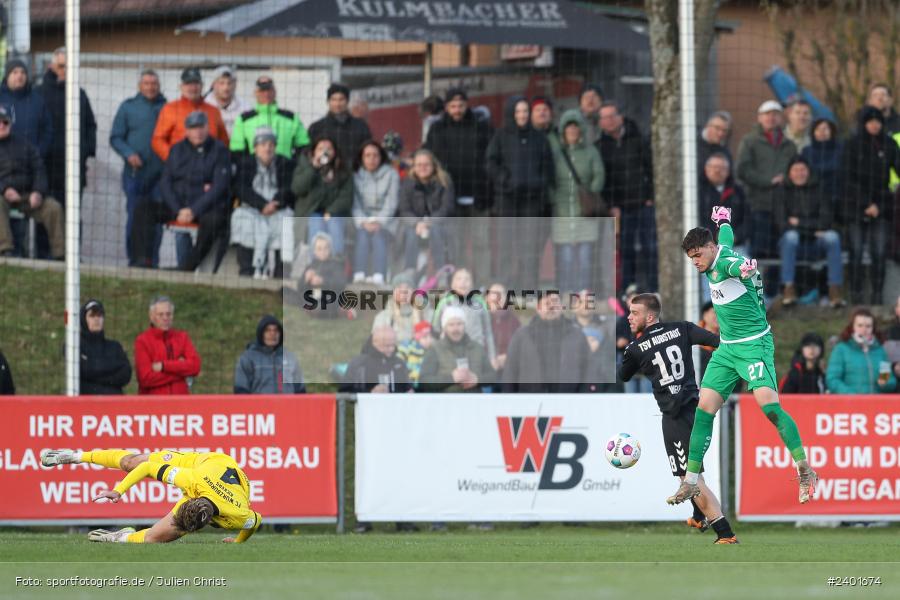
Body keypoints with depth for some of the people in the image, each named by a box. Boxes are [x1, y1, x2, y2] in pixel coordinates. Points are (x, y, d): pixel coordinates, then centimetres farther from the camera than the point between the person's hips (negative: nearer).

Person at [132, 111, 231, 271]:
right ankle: (143, 260, -26)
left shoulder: (219, 150, 1)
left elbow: (219, 186, -7)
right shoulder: (177, 150, 13)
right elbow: (165, 183, 9)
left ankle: (188, 266, -37)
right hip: (176, 205, 4)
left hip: (206, 208, -4)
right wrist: (178, 210, -9)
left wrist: (194, 211, -16)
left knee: (213, 220, -38)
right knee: (143, 207, -18)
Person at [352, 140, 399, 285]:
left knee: (378, 235, -33)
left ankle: (378, 277, -52)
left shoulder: (391, 174, 7)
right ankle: (359, 276, -47)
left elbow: (391, 203, -1)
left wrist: (378, 223, -14)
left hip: (385, 221, -1)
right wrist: (364, 223, -15)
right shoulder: (356, 177, 12)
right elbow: (355, 204, 3)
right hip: (362, 220, 1)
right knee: (363, 234, -32)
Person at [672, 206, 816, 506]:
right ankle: (690, 481, 6)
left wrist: (745, 269, -71)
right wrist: (722, 219, 55)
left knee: (768, 404, -23)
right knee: (704, 408, 1)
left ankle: (805, 470, -15)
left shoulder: (725, 264, -19)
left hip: (754, 344, -9)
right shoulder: (720, 250, 7)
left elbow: (735, 264, -46)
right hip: (726, 348, 9)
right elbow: (726, 235, 32)